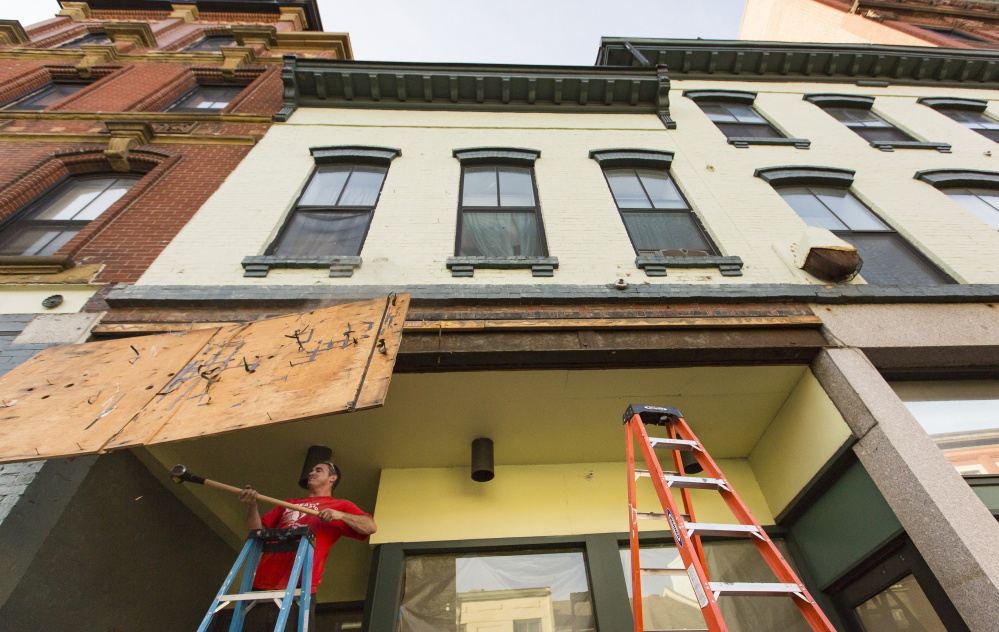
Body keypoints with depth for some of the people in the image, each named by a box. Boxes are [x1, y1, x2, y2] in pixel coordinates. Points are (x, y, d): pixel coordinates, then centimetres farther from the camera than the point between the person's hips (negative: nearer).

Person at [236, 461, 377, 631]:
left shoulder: (341, 506, 14)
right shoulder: (287, 504, 28)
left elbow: (371, 527, 2)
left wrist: (340, 515, -11)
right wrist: (252, 506, 4)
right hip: (261, 585, 4)